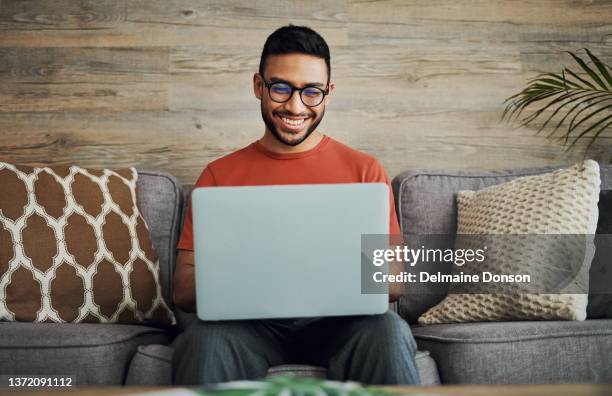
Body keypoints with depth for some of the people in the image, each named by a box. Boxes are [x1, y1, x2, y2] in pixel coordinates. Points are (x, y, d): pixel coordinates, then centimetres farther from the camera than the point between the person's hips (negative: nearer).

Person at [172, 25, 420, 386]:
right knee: (202, 339, -32)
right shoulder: (218, 175, 8)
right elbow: (184, 289, 3)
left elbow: (394, 282, 3)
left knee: (388, 330, -32)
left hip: (337, 319, 0)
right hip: (250, 323, 1)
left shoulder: (365, 170, 7)